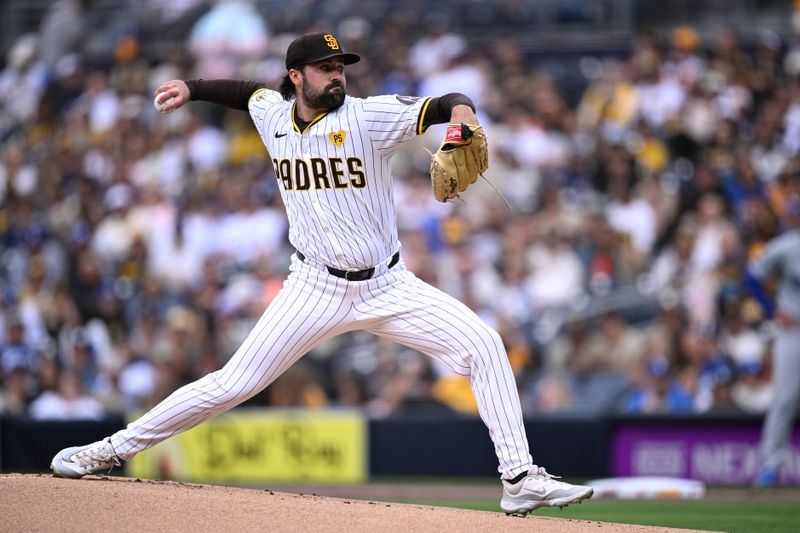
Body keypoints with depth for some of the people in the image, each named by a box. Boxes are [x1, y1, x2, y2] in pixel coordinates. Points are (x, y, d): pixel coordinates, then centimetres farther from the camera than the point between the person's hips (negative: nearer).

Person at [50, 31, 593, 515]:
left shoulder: (368, 116, -12)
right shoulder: (273, 114, 0)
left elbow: (439, 106, -25)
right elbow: (247, 91, 24)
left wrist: (460, 111, -46)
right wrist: (192, 88, 13)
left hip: (388, 287, -1)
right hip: (317, 290, 1)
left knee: (484, 344, -16)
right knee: (235, 383, -5)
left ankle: (520, 479, -12)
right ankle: (115, 448, 8)